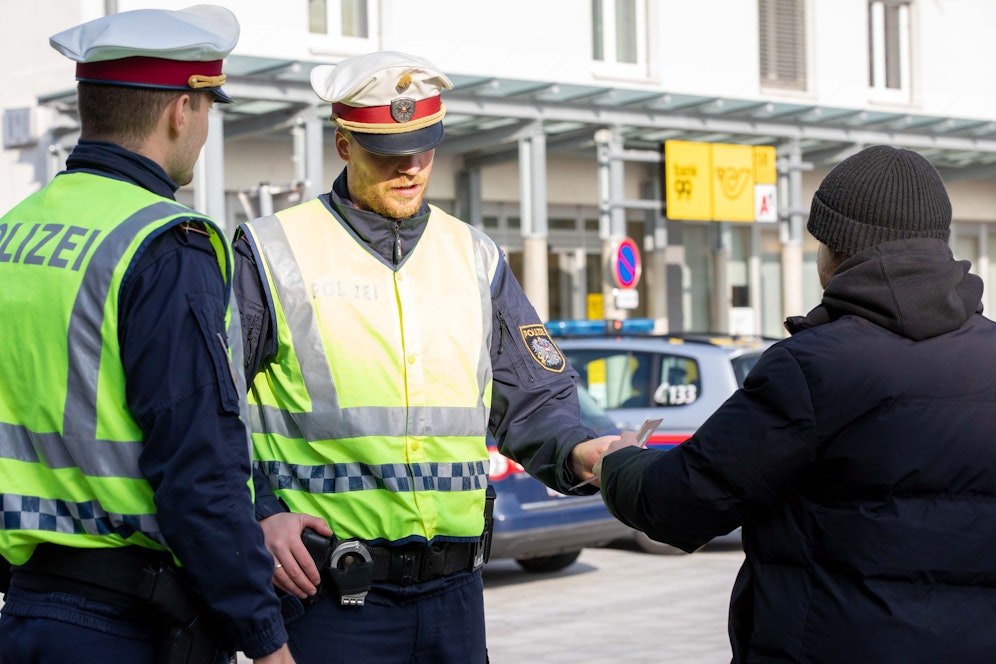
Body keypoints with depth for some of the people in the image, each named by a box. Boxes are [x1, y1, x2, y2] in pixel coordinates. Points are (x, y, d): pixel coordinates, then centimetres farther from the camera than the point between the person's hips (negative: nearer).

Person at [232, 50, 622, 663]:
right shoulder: (272, 253, -1)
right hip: (325, 592, -4)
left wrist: (575, 451, -7)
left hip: (453, 591, 4)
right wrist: (258, 515, -12)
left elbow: (535, 399, 14)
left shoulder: (474, 257, 12)